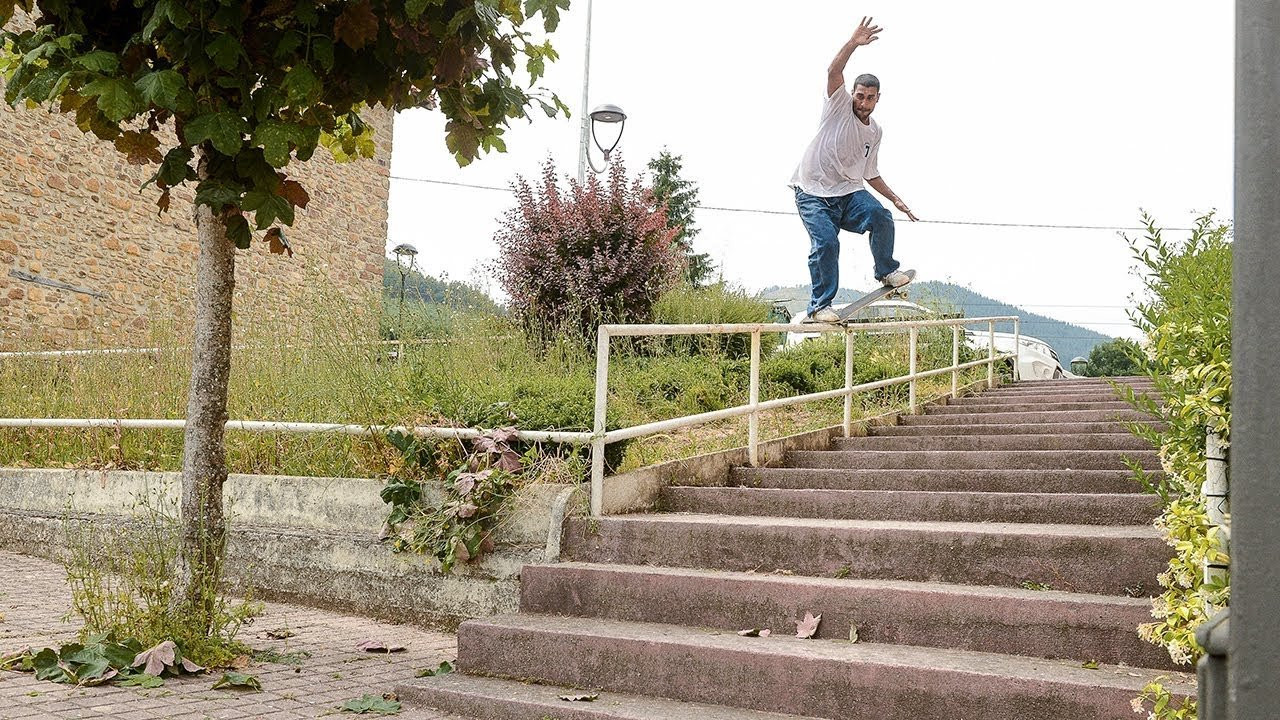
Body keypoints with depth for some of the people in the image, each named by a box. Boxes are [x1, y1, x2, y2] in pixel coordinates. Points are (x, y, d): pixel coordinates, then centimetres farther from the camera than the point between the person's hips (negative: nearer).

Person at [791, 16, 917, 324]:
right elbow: (833, 72, -21)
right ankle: (819, 306, -11)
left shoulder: (876, 132, 13)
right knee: (826, 243, -22)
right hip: (813, 192, -4)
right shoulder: (839, 105, -1)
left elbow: (871, 174, 24)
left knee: (881, 218, -22)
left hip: (849, 190, 4)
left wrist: (895, 199, 17)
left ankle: (886, 270, 3)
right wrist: (853, 43, -33)